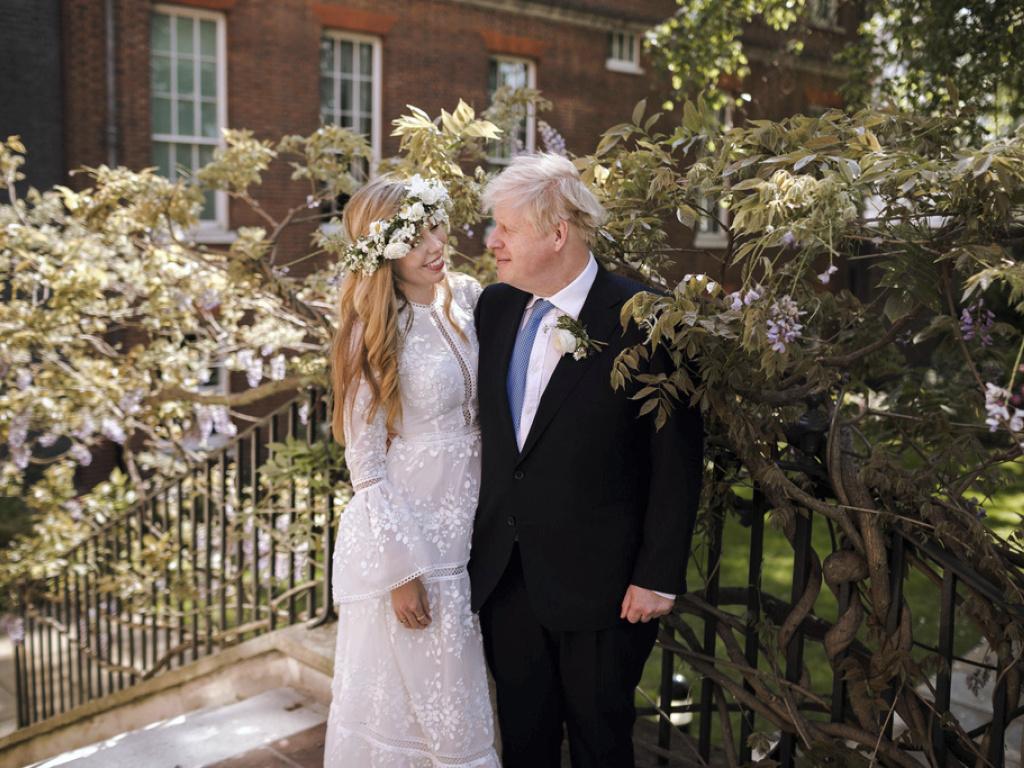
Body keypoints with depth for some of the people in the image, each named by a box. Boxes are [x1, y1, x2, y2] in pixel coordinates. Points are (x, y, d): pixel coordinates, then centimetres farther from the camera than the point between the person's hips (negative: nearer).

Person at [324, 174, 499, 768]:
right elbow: (366, 464, -14)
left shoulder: (467, 297, 1)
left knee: (463, 693, 21)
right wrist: (401, 570, -14)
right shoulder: (376, 332, -15)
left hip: (468, 531, 6)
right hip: (407, 538, -6)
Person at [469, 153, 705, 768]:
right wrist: (482, 541, 10)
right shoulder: (495, 307, 2)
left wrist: (659, 577, -13)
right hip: (505, 575, 5)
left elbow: (678, 458, -13)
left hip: (600, 581, -5)